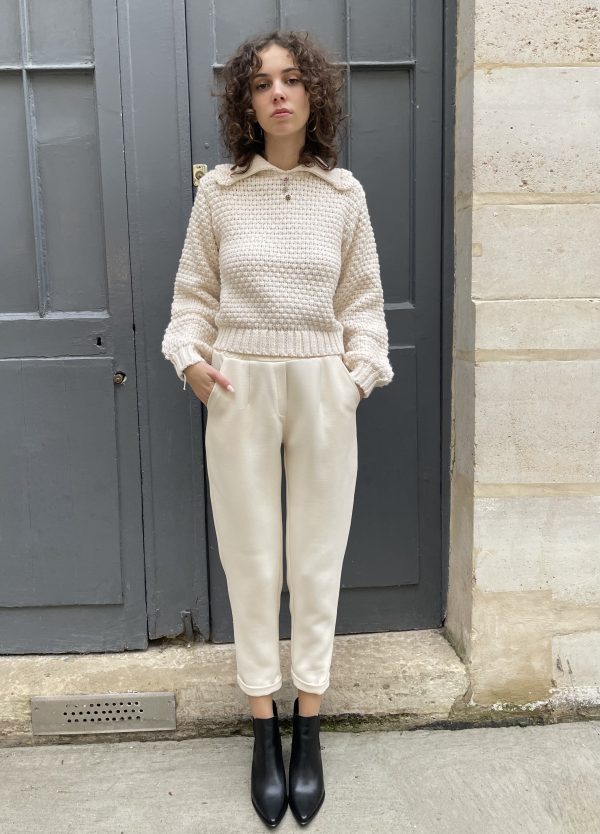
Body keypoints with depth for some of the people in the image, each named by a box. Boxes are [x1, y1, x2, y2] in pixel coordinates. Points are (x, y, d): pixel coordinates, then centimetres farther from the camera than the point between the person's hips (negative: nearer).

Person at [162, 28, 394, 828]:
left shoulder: (344, 192, 4)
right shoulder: (218, 189, 2)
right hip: (239, 388, 0)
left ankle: (309, 721, 25)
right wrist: (190, 358, -9)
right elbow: (194, 294, 6)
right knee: (251, 556, 6)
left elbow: (363, 303, 7)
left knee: (318, 556, 7)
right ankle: (264, 725, 24)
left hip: (322, 388, 1)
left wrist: (363, 373, -4)